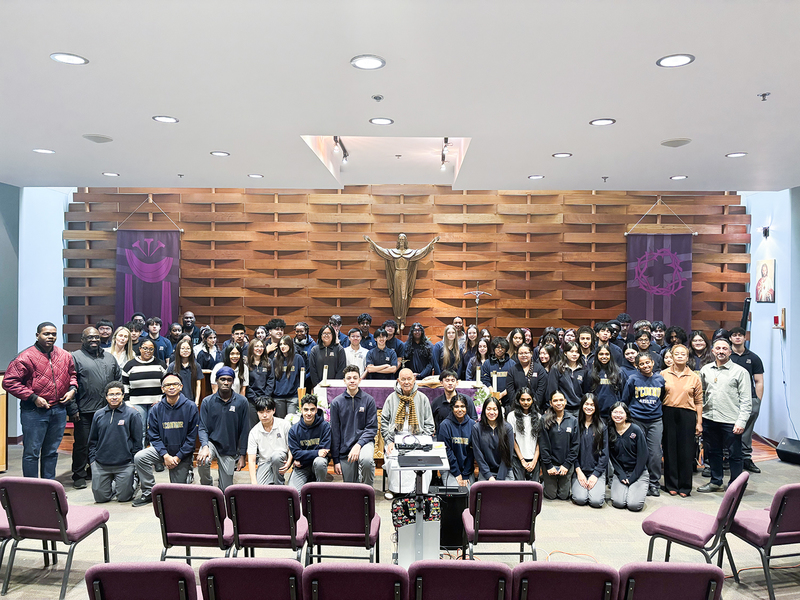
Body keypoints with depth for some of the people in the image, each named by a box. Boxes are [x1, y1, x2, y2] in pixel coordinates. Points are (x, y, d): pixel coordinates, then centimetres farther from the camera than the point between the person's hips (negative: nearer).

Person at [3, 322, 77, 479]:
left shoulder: (65, 356, 7)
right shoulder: (26, 357, -10)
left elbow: (72, 374, 23)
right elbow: (9, 382, -11)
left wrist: (72, 389, 3)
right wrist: (33, 397, -15)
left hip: (59, 411, 5)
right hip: (34, 412, -5)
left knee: (52, 452, 15)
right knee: (32, 452, 1)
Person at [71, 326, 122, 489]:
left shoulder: (109, 357, 15)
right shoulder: (76, 357, -1)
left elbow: (118, 381, 19)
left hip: (106, 410, 5)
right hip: (84, 411, -5)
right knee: (81, 444, 1)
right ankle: (79, 475, 13)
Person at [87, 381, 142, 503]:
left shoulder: (132, 414, -1)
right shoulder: (98, 415, 9)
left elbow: (137, 440, 1)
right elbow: (92, 440, 16)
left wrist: (135, 461, -5)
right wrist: (92, 459, 6)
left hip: (124, 464, -3)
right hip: (100, 465, 3)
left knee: (123, 497, -2)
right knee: (100, 497, 4)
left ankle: (133, 481, 29)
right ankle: (112, 486, 34)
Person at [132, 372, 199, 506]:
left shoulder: (190, 407, -10)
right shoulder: (156, 410, -4)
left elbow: (192, 436, -9)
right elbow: (154, 436, -4)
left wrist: (178, 457, -15)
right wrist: (165, 456, -17)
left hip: (183, 454, -2)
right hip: (163, 450, 2)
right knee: (139, 458, -25)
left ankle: (187, 473, 33)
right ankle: (149, 493, -9)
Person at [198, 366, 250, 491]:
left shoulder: (241, 402, -5)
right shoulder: (207, 401, -3)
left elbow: (244, 430, -1)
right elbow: (202, 428, -4)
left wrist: (242, 455, -2)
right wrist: (205, 446, -23)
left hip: (230, 449, 0)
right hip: (212, 442, 0)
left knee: (226, 490, 2)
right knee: (202, 461, -34)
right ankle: (206, 486, -4)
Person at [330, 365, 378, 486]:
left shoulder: (369, 400, 1)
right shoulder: (336, 402, 3)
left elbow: (372, 428, -2)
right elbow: (334, 432, 5)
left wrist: (358, 445, -19)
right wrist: (336, 460, 3)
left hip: (364, 441, -1)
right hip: (345, 447, 2)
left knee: (366, 460, -35)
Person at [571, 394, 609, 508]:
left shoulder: (601, 427, 4)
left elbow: (604, 453, 3)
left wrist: (595, 474, -7)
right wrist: (578, 471, -8)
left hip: (597, 470, 0)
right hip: (579, 470, 0)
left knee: (596, 501, -19)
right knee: (580, 499, -20)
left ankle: (597, 487, 14)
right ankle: (577, 487, 14)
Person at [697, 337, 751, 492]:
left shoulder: (740, 371, -3)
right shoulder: (705, 370, 9)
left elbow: (746, 400, -5)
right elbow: (700, 395, 14)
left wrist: (741, 422, -12)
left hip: (731, 421, -4)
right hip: (709, 419, 4)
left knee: (735, 455, 4)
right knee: (713, 452, 15)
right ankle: (716, 482, 30)